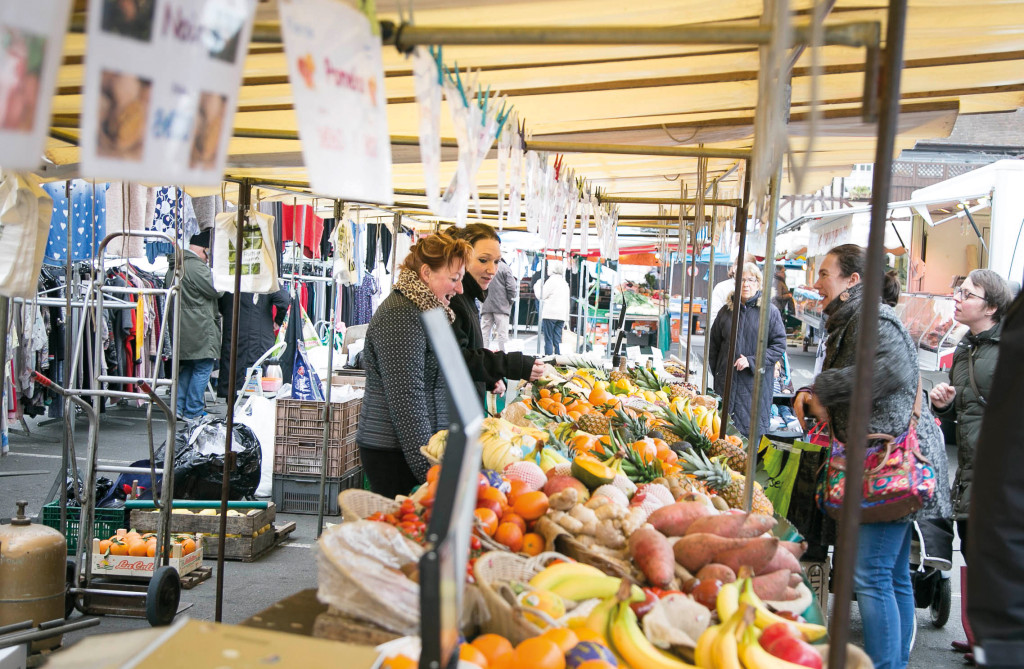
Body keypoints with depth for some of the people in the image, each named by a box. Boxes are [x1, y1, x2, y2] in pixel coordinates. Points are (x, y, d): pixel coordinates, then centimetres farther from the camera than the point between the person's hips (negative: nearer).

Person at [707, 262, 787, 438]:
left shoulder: (770, 311, -3)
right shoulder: (727, 311, 9)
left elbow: (779, 346, -6)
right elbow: (714, 344, 18)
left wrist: (751, 361, -14)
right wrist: (715, 370, 12)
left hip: (756, 383, -3)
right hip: (727, 381, 3)